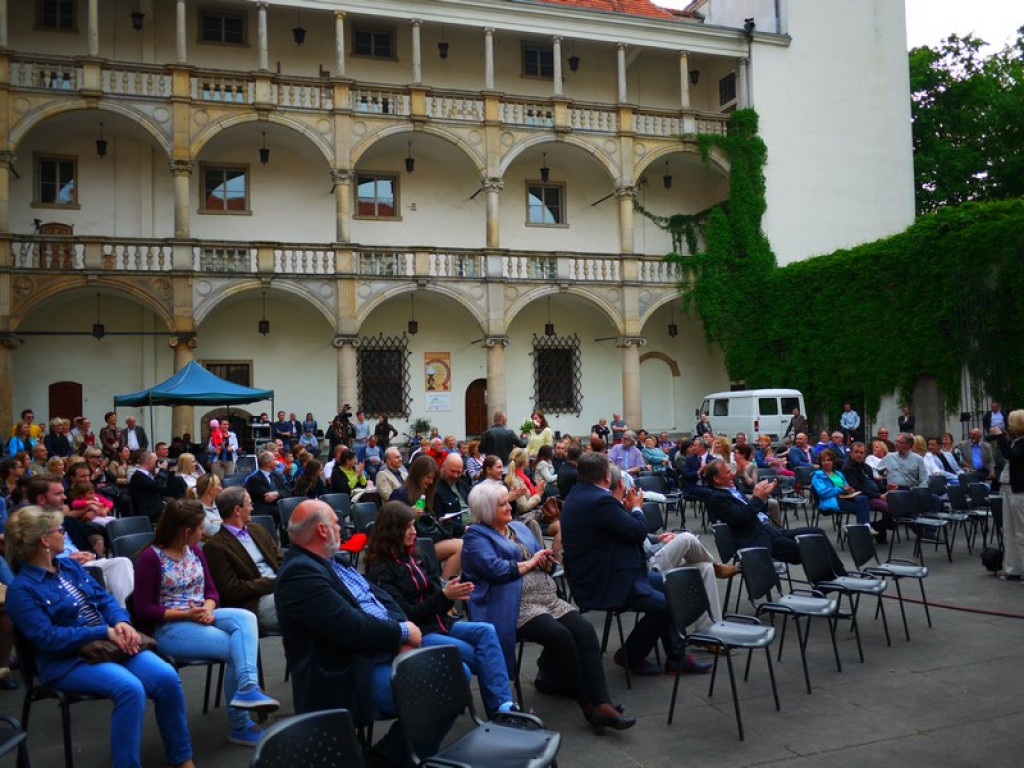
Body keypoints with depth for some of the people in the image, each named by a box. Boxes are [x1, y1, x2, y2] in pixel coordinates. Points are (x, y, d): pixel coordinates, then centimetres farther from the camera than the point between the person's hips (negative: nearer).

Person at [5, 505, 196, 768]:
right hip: (67, 660, -6)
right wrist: (104, 632, -19)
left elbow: (103, 598, 13)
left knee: (167, 677, -17)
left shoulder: (70, 565, 14)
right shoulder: (21, 590, -9)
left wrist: (122, 623, -9)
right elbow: (49, 638, -17)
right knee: (130, 688, -34)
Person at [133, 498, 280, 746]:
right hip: (170, 626, -6)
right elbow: (143, 611, -12)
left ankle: (247, 687, -39)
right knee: (236, 648, -23)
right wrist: (185, 614, -20)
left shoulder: (195, 551, 11)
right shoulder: (150, 557, -11)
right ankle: (240, 724, -14)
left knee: (245, 617, -25)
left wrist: (208, 610, -11)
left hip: (201, 617, 6)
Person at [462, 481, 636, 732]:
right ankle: (587, 703, -14)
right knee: (560, 635, -30)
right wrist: (530, 563, -1)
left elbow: (545, 559, 25)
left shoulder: (520, 528, 24)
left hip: (548, 597, 7)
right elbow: (494, 570, -13)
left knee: (585, 630, -20)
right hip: (515, 606, -7)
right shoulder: (476, 536, 3)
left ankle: (602, 704, -25)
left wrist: (544, 560, 0)